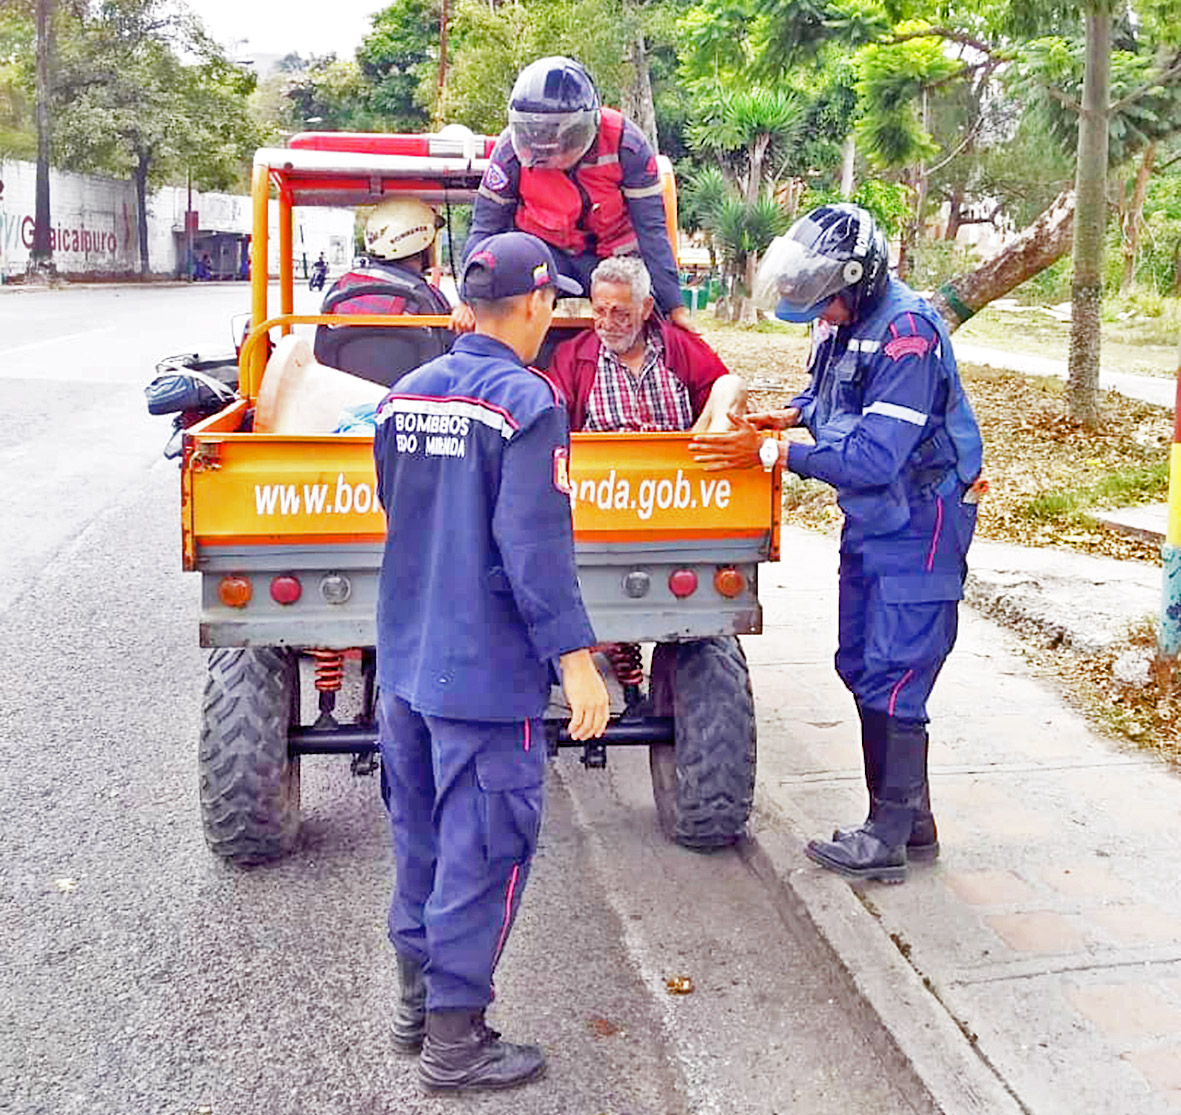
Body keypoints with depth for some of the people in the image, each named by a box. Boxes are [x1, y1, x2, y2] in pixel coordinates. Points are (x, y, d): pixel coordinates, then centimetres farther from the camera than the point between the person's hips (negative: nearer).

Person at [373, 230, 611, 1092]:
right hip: (486, 667, -8)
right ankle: (454, 1041, 12)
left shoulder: (405, 395, 8)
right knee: (485, 850, 3)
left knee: (422, 833, 19)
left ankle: (417, 1000, 32)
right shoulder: (526, 401, -15)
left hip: (407, 657, 8)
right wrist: (574, 656, -17)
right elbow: (536, 544, -21)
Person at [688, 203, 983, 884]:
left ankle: (888, 839, 5)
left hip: (918, 523, -10)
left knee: (891, 677, -6)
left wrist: (772, 453, -27)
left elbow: (875, 454, -30)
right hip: (872, 521, 10)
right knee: (860, 666, 13)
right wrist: (794, 413, 2)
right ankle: (911, 821, 25)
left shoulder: (907, 332, -24)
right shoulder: (847, 321, 4)